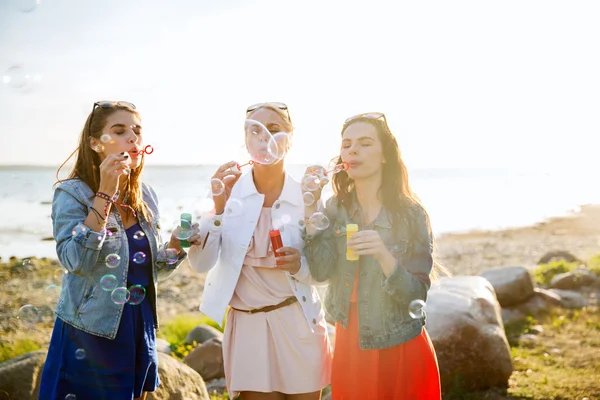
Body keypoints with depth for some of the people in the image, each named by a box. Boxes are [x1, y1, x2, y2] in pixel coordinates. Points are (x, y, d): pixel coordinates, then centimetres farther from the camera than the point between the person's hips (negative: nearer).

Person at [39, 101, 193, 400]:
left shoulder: (146, 197, 5)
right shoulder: (72, 194, -12)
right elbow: (75, 261, -26)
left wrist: (175, 247, -7)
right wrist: (104, 195, -26)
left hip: (140, 329, 6)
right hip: (92, 334, -5)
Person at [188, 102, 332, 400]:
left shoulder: (306, 196, -6)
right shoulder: (230, 191, -6)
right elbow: (200, 264, -13)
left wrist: (300, 264, -21)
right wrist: (219, 206, -22)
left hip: (300, 325, 0)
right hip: (247, 327, 0)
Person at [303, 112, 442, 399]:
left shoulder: (412, 215, -12)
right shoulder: (335, 208, -1)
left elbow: (416, 296, -15)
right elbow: (320, 271, -13)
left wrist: (384, 256, -32)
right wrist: (311, 206, -18)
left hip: (400, 352, -3)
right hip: (348, 347, 3)